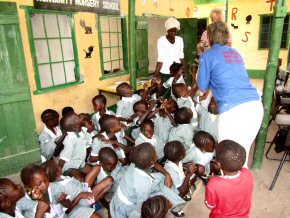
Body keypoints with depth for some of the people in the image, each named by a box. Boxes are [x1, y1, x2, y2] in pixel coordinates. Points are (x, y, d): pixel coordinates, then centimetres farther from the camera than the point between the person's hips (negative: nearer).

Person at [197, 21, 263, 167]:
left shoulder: (208, 56, 5)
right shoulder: (236, 53, 23)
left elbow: (203, 88, 14)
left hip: (233, 109, -6)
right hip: (256, 105, 7)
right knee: (243, 153, 20)